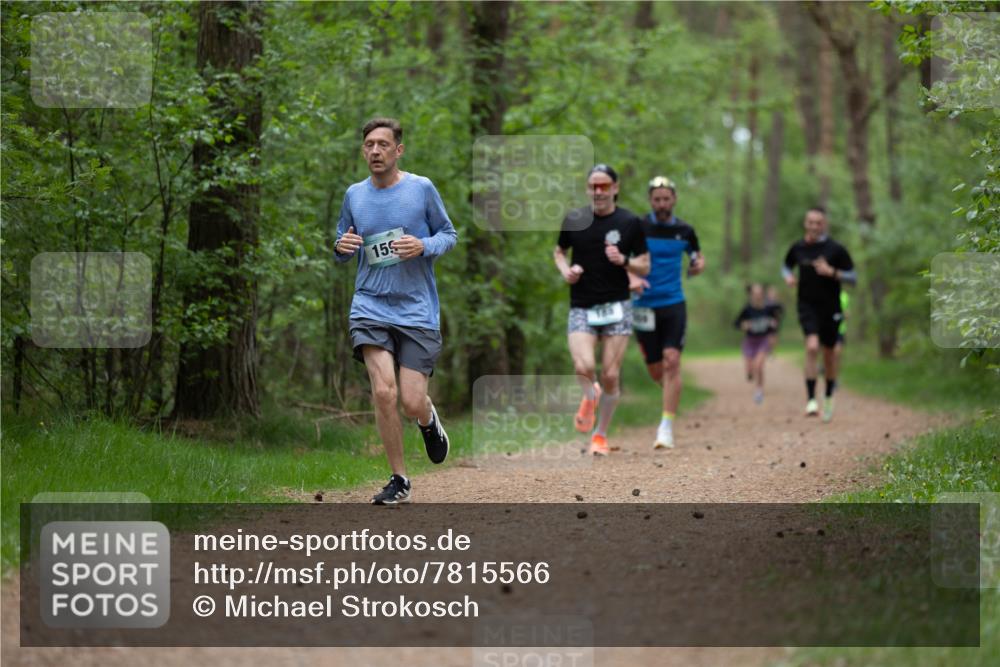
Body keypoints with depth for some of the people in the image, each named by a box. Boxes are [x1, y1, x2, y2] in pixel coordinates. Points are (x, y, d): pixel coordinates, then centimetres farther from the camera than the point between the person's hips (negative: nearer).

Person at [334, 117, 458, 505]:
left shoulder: (421, 188, -2)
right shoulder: (354, 195, 6)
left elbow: (449, 234, 7)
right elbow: (343, 249, 18)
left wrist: (424, 246, -14)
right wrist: (341, 247, -7)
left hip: (417, 310, -2)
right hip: (371, 306, 2)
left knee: (412, 403, -7)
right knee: (384, 393, -15)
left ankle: (429, 420, 33)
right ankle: (399, 481, 1)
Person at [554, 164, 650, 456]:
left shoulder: (630, 222, -1)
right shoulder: (575, 219, 2)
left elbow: (645, 267, 4)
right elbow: (559, 251, 19)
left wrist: (623, 261, -16)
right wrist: (566, 270, -2)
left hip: (616, 308, 0)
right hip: (581, 308, 0)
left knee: (610, 376, -2)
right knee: (583, 367, -20)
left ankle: (601, 434, 18)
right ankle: (590, 397, 16)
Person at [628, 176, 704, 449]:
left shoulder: (684, 230, 4)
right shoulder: (637, 228, -3)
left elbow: (697, 255, 20)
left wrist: (698, 264, -4)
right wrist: (632, 278, -25)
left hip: (674, 304, 0)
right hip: (645, 306, 0)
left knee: (671, 361, -15)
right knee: (655, 370, 5)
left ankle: (667, 427, -14)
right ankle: (672, 394, 40)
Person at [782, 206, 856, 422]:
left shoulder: (836, 249, -6)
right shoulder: (798, 248, 2)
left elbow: (853, 278, -4)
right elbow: (787, 266, 21)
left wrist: (832, 272, -20)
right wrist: (788, 277, -1)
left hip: (830, 308, 0)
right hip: (807, 306, 0)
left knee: (828, 353, 12)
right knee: (812, 347, -21)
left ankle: (829, 398, 33)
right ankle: (811, 400, -21)